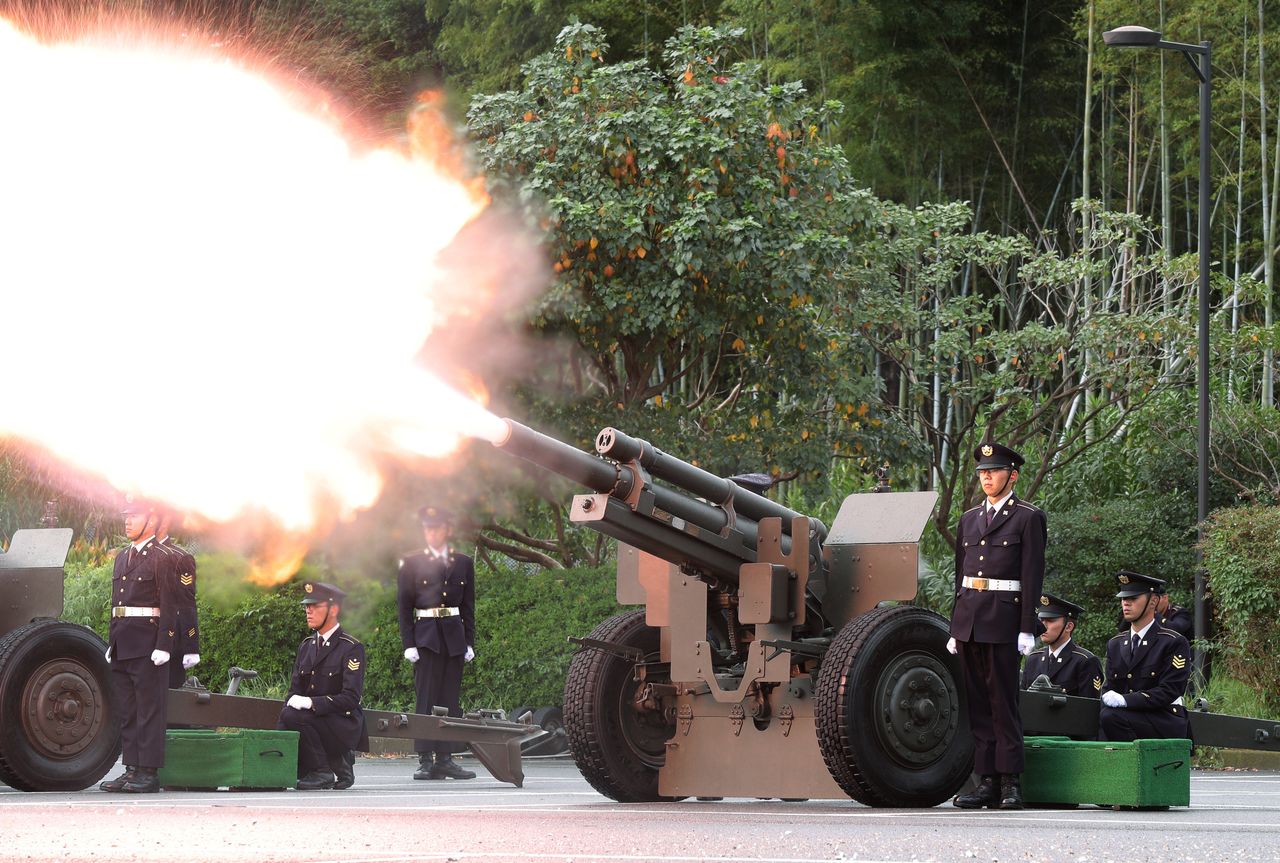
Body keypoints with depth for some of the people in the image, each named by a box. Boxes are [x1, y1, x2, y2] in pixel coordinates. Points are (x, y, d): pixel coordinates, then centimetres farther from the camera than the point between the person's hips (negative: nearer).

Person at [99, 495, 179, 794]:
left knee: (149, 710, -6)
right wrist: (111, 642, 17)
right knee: (126, 710, 10)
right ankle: (132, 769, 14)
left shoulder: (161, 558, -5)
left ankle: (149, 773, -5)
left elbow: (169, 607, -10)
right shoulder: (122, 557, 19)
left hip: (147, 646, -8)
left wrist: (163, 646, -16)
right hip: (121, 645, 8)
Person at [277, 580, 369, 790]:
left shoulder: (351, 648, -10)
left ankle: (322, 772, -12)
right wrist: (293, 701, -9)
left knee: (293, 716, -29)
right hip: (315, 721, 7)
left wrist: (310, 702, -26)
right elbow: (295, 690, 14)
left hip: (343, 728, -7)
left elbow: (350, 698, -18)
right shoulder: (306, 645, 14)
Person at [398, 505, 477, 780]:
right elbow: (404, 605, 1)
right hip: (426, 636, -3)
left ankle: (445, 758, 7)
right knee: (426, 699, -6)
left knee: (450, 700, 4)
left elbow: (468, 605, 13)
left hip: (454, 636, 3)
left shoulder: (463, 563, 12)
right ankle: (425, 760, -7)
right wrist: (408, 643, -7)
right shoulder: (412, 563, 3)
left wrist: (469, 642, 6)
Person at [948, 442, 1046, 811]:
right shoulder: (969, 520, 18)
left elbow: (1032, 576, -4)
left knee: (1004, 703, -7)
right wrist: (955, 628, 15)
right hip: (968, 619, 6)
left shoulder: (1028, 518, 0)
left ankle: (1011, 783, -5)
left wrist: (1027, 629, -10)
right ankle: (987, 781, 9)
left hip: (1003, 618, -6)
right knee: (978, 704, 6)